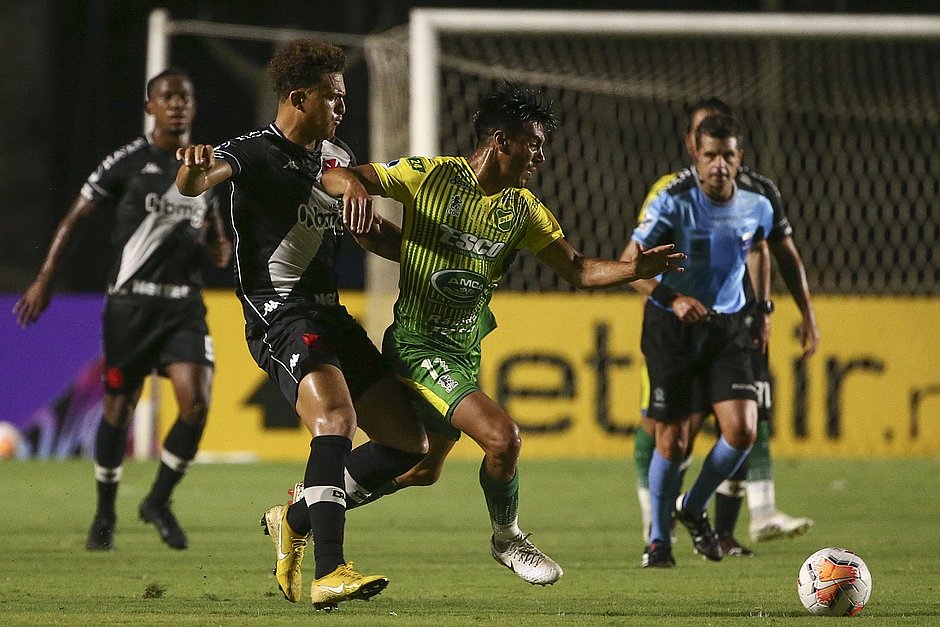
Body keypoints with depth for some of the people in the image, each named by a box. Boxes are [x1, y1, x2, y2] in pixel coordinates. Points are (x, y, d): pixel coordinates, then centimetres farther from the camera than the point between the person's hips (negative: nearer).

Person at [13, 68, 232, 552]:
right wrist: (44, 280, -5)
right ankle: (105, 515, 21)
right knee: (119, 407, 3)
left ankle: (158, 502, 6)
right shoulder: (127, 163, -5)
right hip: (132, 299, -3)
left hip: (185, 302, 3)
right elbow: (75, 218, 0)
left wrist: (220, 246, 2)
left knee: (196, 402, -14)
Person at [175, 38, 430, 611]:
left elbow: (372, 233, 29)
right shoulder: (257, 153, -9)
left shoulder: (339, 156, 15)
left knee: (409, 442, 6)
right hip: (279, 313, -9)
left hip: (330, 313, 9)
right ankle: (328, 573, -37)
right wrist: (194, 170, -53)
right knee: (336, 417, -31)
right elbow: (194, 184, -29)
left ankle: (295, 521, 20)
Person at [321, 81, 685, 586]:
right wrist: (352, 183, -33)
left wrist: (634, 270, -14)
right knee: (502, 437, -21)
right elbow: (332, 178, -8)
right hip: (418, 343, -7)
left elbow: (578, 270, 5)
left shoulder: (523, 209, 4)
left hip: (465, 350, 7)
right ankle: (507, 539, 5)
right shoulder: (429, 176, -11)